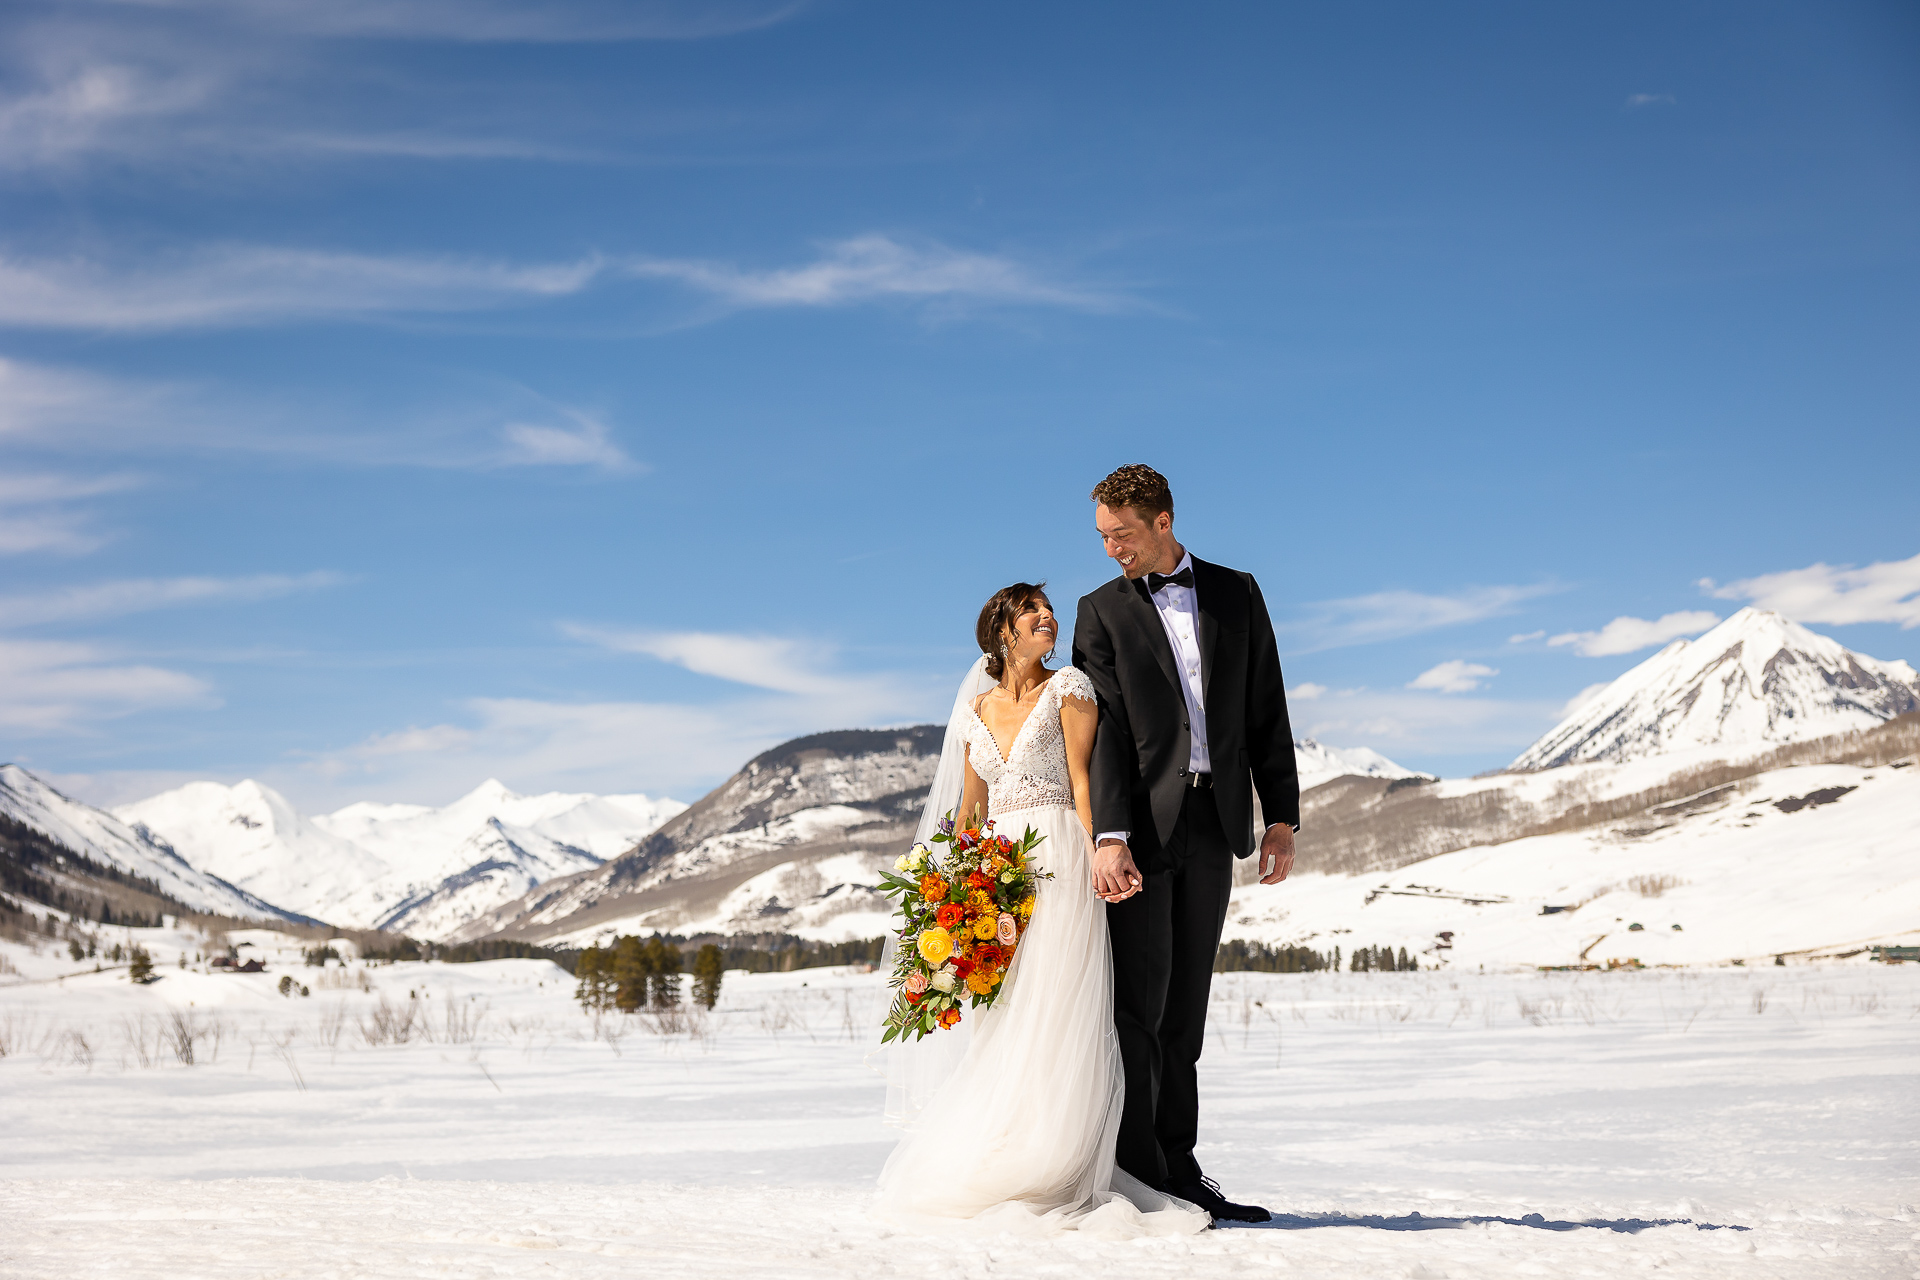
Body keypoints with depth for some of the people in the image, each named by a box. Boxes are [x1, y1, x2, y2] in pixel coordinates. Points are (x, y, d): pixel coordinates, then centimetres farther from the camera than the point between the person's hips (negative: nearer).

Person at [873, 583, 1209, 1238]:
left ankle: (1049, 1183, -9)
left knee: (1050, 1018, -10)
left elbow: (1083, 784, -3)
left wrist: (1094, 861, -14)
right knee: (997, 1027, 0)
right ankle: (986, 1176, 2)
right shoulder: (977, 709, 15)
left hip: (1058, 864, -4)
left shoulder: (1069, 687, 3)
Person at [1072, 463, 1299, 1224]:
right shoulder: (1101, 611, 5)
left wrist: (1281, 815, 4)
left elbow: (1266, 711, 11)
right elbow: (1102, 729, -5)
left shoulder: (1236, 593, 11)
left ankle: (1178, 1171, 12)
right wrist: (1107, 837, -16)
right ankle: (1136, 1175, -1)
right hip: (1141, 824, -2)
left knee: (1186, 1003, 7)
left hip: (1213, 823, 3)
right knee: (1139, 999, -5)